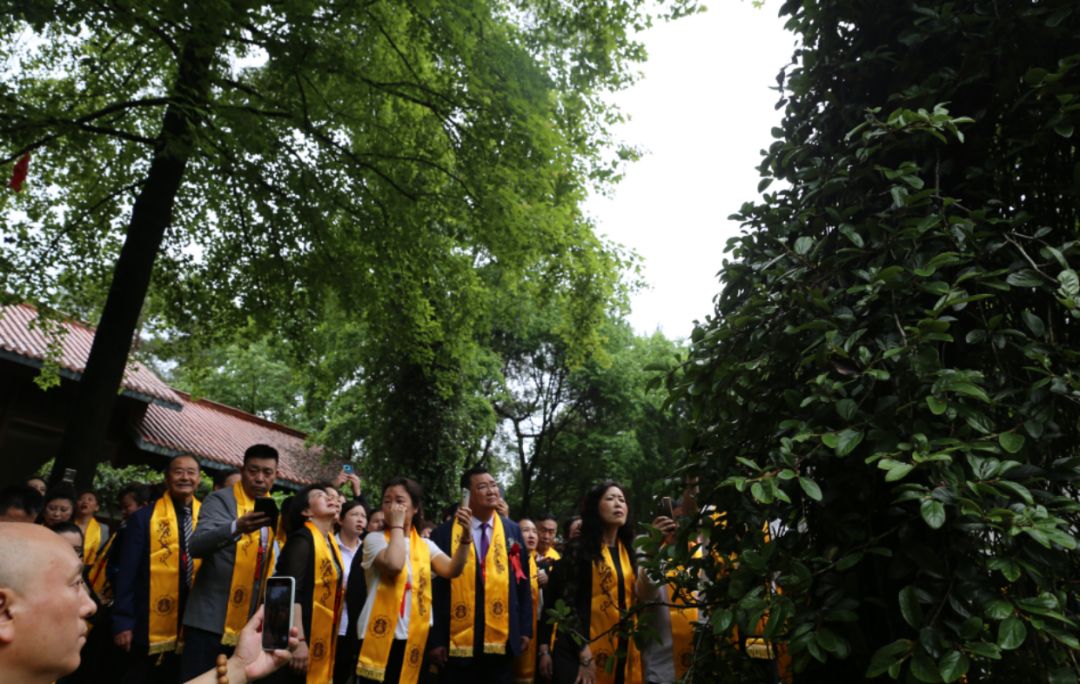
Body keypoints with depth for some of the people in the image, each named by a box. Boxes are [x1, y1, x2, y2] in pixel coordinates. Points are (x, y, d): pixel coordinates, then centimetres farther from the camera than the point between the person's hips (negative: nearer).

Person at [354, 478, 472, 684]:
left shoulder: (426, 545, 9)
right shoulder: (374, 539, -2)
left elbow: (451, 570, -9)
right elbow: (394, 565, -23)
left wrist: (465, 536, -22)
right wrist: (397, 525, -13)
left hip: (415, 640, 4)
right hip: (380, 639, -4)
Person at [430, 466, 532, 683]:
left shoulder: (513, 531, 4)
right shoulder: (444, 533, -5)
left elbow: (522, 582, 8)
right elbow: (437, 589, -3)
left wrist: (525, 629, 5)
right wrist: (436, 639, -4)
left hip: (501, 639, 2)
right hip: (458, 641, -2)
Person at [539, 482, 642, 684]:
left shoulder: (627, 551, 10)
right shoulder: (579, 548, -8)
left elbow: (633, 600, 14)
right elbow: (568, 602, -12)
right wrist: (585, 655, -16)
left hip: (621, 650, 5)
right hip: (580, 649, -5)